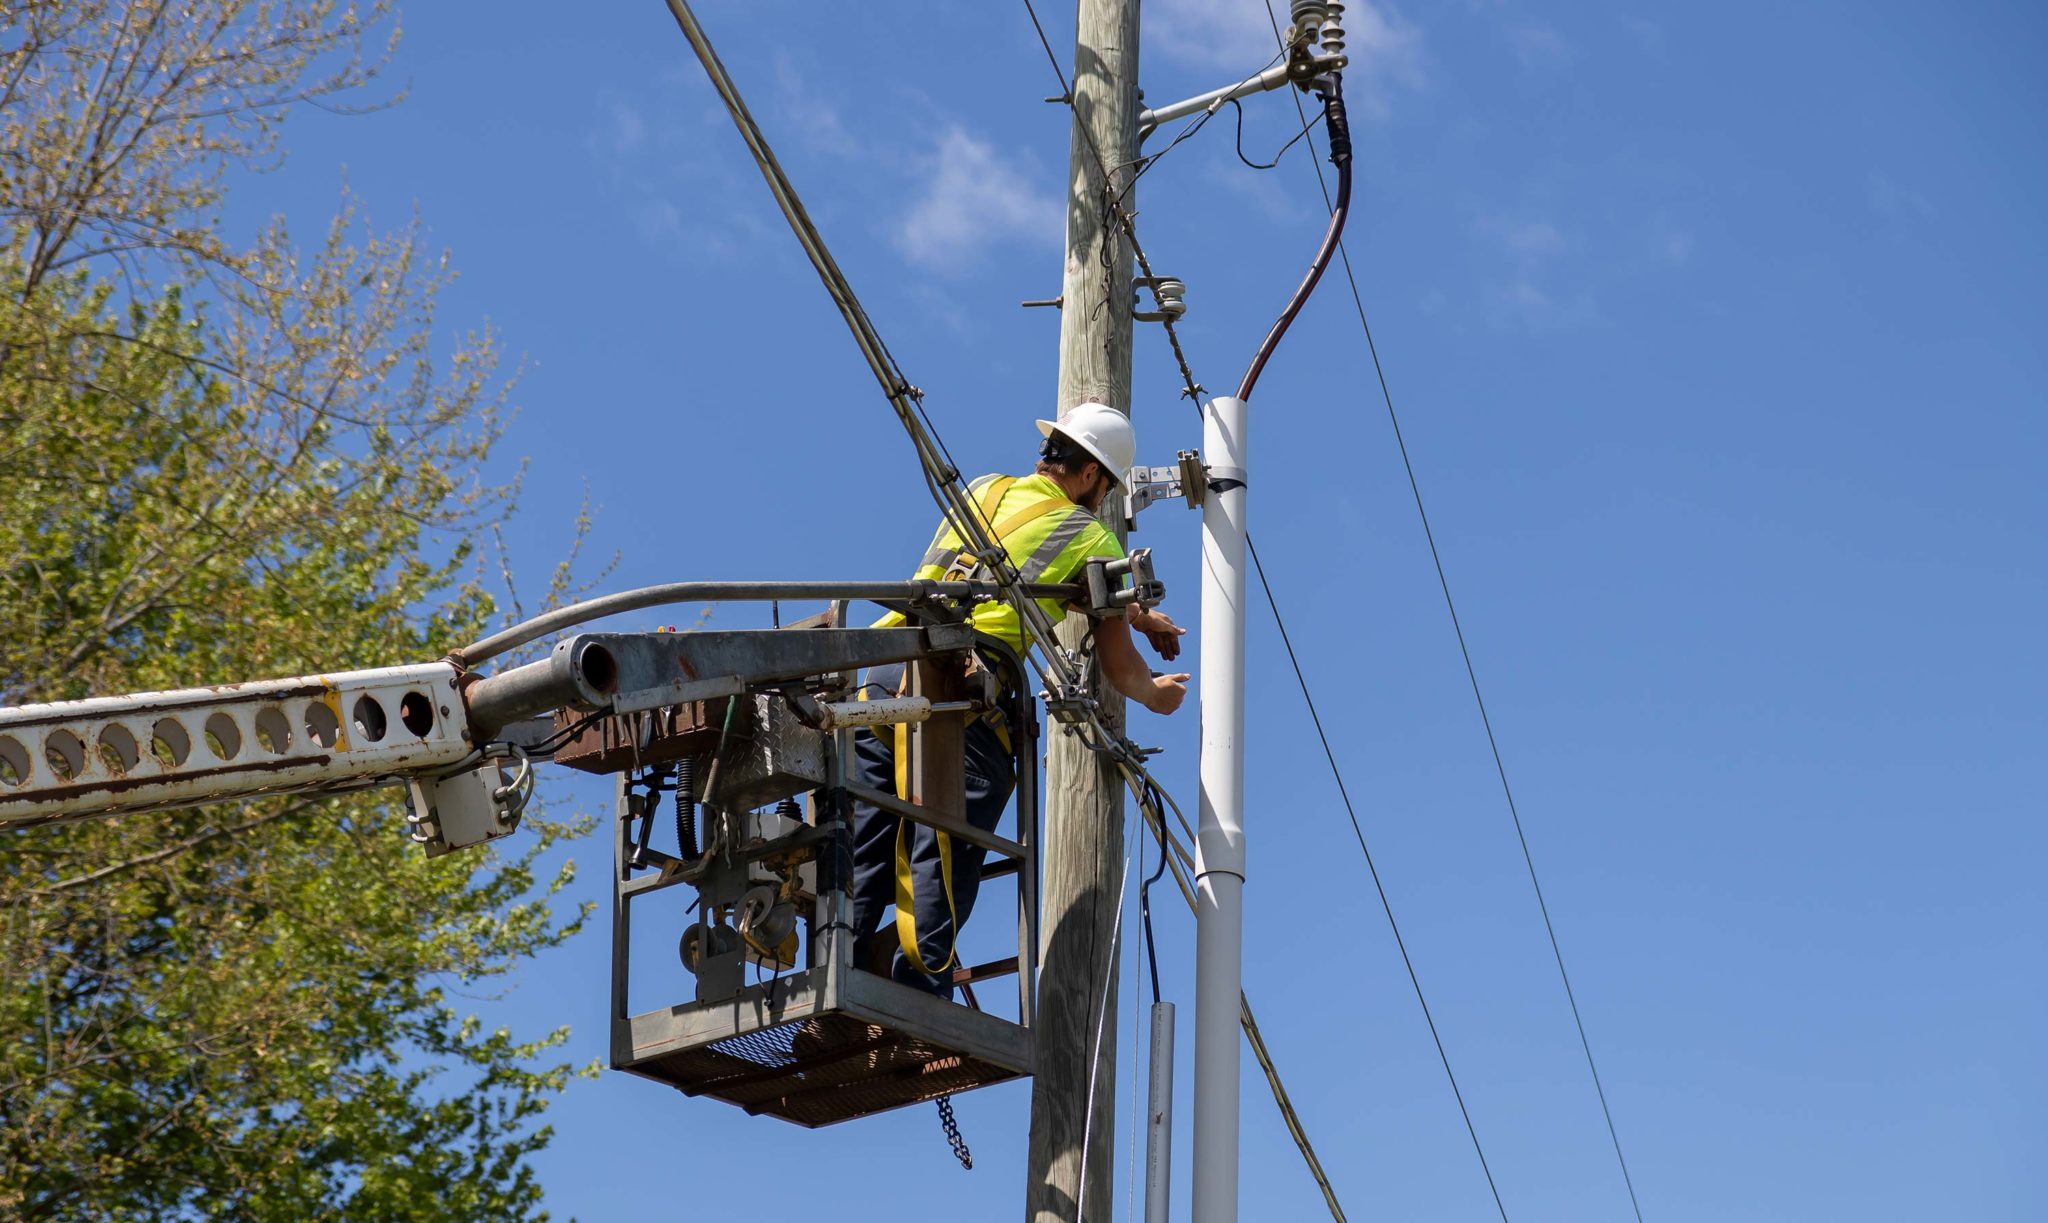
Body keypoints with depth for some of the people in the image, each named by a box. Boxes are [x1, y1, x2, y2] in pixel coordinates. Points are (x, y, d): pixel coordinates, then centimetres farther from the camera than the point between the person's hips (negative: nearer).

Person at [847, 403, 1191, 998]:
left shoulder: (983, 490, 26)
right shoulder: (1092, 539, 8)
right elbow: (1119, 669, 14)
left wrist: (1138, 615, 52)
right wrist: (1156, 696, 37)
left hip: (885, 676, 6)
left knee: (864, 849, 6)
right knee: (942, 857, -8)